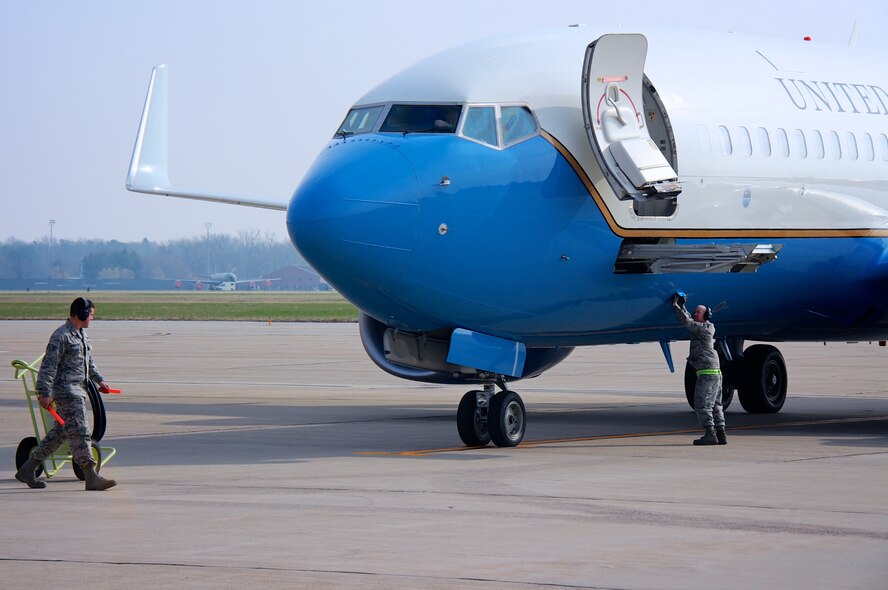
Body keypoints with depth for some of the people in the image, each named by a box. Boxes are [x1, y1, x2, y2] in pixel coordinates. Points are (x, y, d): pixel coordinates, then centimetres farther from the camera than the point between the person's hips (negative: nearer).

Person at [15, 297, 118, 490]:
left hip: (78, 390, 10)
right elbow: (48, 365, -18)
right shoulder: (61, 336, -14)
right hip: (66, 391, -10)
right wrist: (45, 393, -22)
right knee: (79, 432, -10)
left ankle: (27, 469, 18)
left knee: (59, 432, 12)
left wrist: (99, 380, 28)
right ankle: (91, 477, -11)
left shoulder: (82, 334, 16)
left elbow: (88, 362, 31)